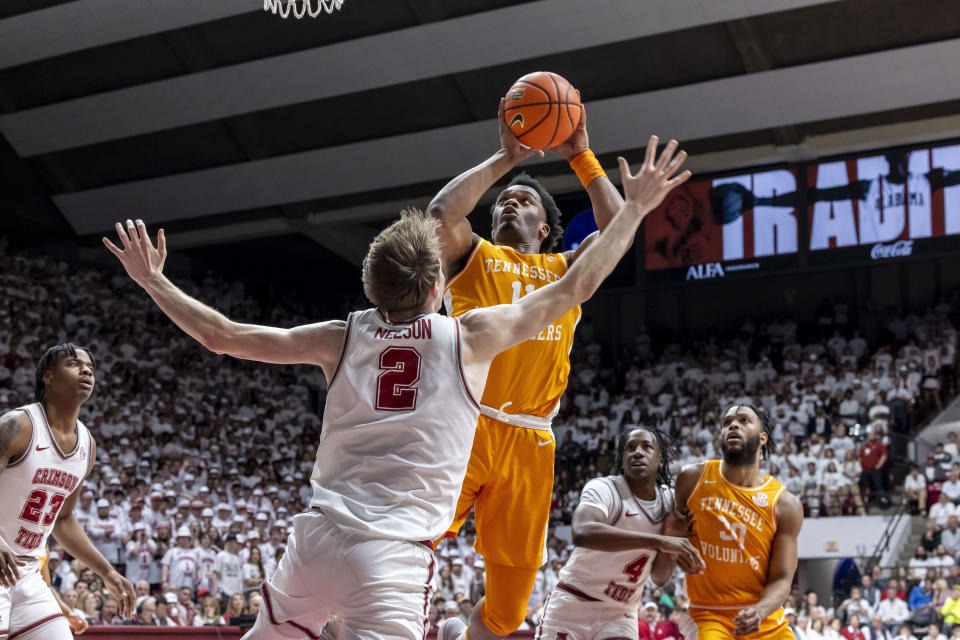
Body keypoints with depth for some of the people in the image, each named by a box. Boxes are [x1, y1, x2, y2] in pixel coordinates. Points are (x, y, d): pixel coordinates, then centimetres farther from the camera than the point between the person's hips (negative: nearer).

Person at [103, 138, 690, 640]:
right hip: (395, 558, -4)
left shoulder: (343, 338, 8)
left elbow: (224, 336, 11)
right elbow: (576, 287, 8)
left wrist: (153, 281, 24)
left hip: (317, 538, 4)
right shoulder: (470, 339, 1)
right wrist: (636, 208, 19)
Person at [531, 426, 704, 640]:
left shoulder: (668, 500, 3)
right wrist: (659, 540, -45)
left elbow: (660, 577, 6)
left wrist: (671, 537, -14)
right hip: (573, 606, -4)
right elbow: (582, 533, -41)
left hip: (620, 614, 4)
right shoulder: (603, 489, -16)